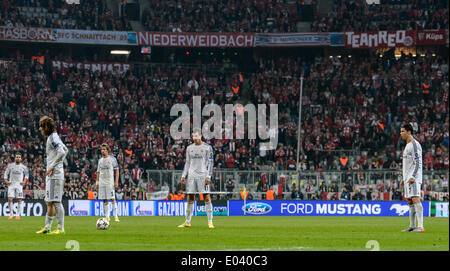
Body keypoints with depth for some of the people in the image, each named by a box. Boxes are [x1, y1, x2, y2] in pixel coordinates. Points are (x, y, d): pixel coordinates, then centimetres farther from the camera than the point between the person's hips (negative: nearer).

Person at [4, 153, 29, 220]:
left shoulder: (23, 167, 3)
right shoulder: (10, 165, 3)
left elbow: (26, 174, 16)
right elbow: (6, 173, 11)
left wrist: (24, 181, 2)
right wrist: (6, 180, -4)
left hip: (19, 185, 0)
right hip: (11, 184, 0)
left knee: (19, 200, -3)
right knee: (10, 199, -10)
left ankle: (18, 214, 6)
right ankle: (11, 214, 4)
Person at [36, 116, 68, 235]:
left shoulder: (53, 138, -13)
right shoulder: (53, 137, 17)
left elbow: (61, 152, -26)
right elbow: (65, 150, 29)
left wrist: (52, 166, -23)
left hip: (55, 174, -10)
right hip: (51, 175, 10)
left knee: (55, 201, -10)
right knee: (49, 202, 13)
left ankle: (61, 228, -10)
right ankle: (47, 227, 18)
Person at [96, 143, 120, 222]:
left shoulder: (112, 159, 1)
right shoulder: (100, 160, 15)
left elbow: (117, 170, -1)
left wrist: (116, 181, -9)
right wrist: (97, 182, 14)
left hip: (110, 182, -5)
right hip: (102, 182, 5)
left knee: (112, 199, -9)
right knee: (105, 200, 3)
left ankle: (115, 216, -7)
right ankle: (107, 217, 7)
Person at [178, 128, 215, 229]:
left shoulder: (207, 147, 1)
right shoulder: (189, 148, 14)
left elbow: (210, 163, -1)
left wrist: (208, 176, -10)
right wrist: (183, 176, 10)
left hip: (203, 175, -4)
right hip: (191, 175, 4)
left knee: (206, 197, -8)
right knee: (190, 198, 3)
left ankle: (210, 221, -6)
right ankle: (187, 222, 8)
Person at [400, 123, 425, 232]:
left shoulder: (415, 144, -10)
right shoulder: (407, 146, 20)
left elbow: (417, 162, -17)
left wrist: (413, 177, -24)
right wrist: (404, 178, 24)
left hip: (414, 178, -10)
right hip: (408, 178, 10)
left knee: (416, 199, -16)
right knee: (409, 201, 10)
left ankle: (420, 226, -22)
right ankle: (412, 225, 14)